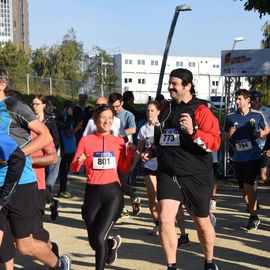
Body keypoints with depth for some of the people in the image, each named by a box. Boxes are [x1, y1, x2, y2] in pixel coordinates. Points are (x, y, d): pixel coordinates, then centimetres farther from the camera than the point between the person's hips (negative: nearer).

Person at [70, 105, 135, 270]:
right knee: (94, 242, 7)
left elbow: (124, 169, 11)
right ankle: (113, 243, 42)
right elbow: (74, 168, 2)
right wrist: (79, 161, -19)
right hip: (92, 193, 1)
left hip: (113, 193, -1)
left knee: (99, 238, -16)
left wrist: (131, 153, -4)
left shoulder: (119, 142, 6)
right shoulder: (86, 140, 2)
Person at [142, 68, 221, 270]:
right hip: (168, 174, 4)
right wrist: (152, 152, 9)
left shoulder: (200, 110, -9)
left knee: (202, 222, 12)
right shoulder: (167, 109, 9)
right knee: (165, 219, -9)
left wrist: (193, 131, -31)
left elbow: (215, 143, -18)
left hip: (195, 176, -4)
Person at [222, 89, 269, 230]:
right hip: (238, 158, 3)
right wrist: (229, 134, -12)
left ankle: (253, 216, -1)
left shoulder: (257, 115, -1)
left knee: (248, 185, -13)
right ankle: (252, 211, 29)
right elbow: (224, 136, 10)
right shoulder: (230, 117, 2)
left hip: (253, 156, -3)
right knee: (243, 189, 10)